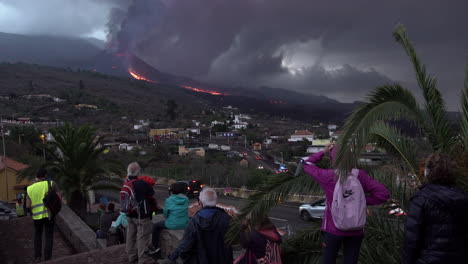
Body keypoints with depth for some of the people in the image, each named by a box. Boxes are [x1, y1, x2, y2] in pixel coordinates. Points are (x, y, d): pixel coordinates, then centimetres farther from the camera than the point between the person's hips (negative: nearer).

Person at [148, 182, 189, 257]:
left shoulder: (169, 200, -12)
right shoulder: (186, 199, 0)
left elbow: (165, 214, -2)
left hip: (173, 225, -6)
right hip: (185, 225, 6)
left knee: (156, 226, 19)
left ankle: (155, 247, 22)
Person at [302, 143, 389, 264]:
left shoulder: (328, 176, -14)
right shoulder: (360, 175, -7)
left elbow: (307, 165, 1)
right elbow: (384, 193, -8)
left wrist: (323, 152, 7)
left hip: (333, 229, -2)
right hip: (355, 230, 2)